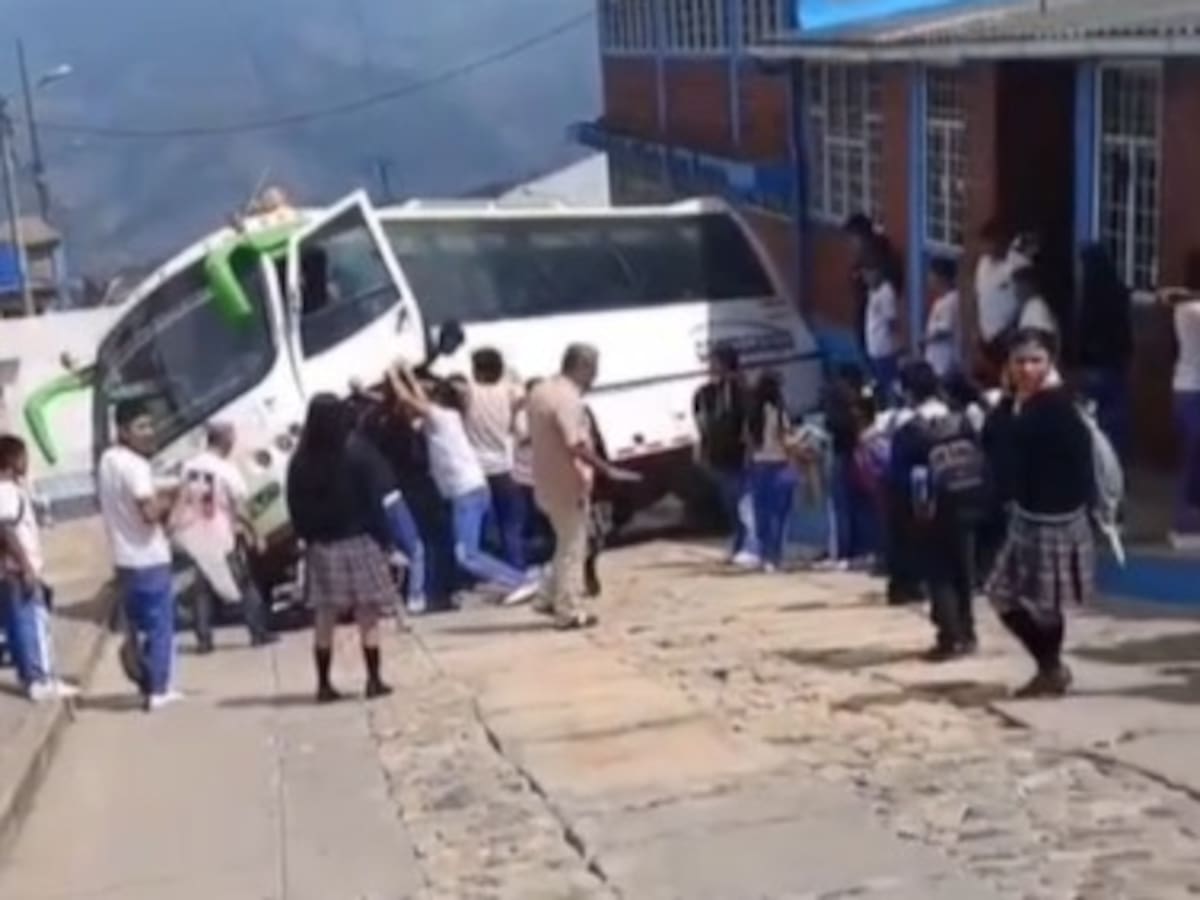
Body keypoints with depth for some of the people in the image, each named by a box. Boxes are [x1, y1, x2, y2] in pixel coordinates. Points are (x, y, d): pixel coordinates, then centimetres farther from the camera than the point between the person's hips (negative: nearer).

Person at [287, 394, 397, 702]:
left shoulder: (301, 462, -2)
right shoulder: (357, 452, -10)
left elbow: (296, 507, 1)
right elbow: (375, 497, -9)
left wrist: (308, 537, 11)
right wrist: (382, 535, -1)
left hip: (320, 546, 3)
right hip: (358, 540, -3)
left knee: (324, 620, 9)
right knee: (367, 617, 4)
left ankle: (324, 684, 12)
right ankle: (374, 680, 4)